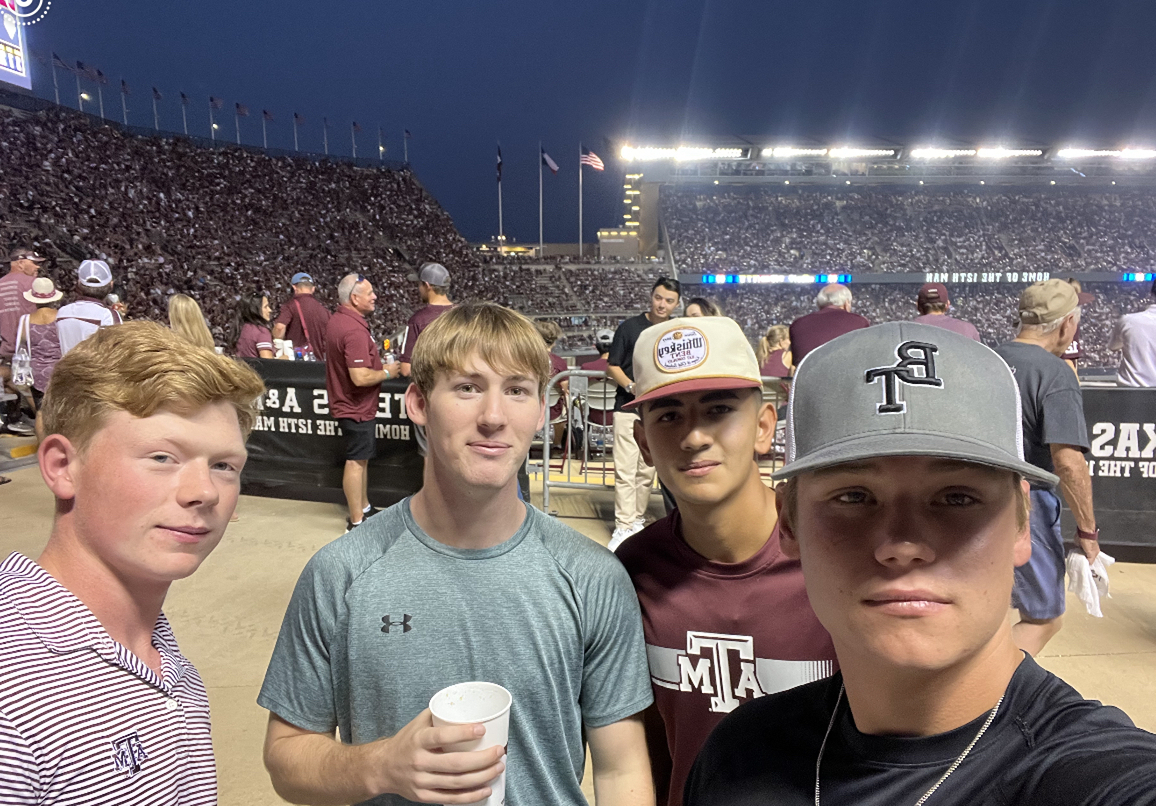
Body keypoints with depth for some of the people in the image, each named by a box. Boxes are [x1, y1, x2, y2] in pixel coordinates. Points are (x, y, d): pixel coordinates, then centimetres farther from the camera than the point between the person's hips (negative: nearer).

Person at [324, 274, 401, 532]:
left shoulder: (337, 321, 8)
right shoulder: (354, 330, -26)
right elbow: (361, 377, -32)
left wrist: (381, 366, 15)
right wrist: (387, 372, -15)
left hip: (348, 403, 10)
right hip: (356, 407, -10)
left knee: (361, 459, 20)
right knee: (356, 461, -1)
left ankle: (363, 507, 33)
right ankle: (356, 521, 8)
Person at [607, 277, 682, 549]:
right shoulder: (630, 327, 1)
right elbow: (612, 367, 2)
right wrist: (631, 386, -15)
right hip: (629, 407, -3)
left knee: (647, 470, 9)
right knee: (625, 469, -6)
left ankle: (638, 519, 22)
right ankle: (623, 526, 0)